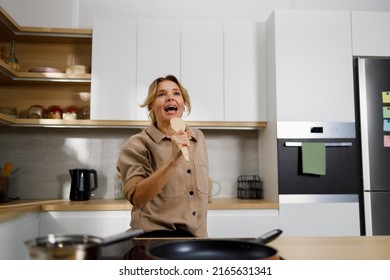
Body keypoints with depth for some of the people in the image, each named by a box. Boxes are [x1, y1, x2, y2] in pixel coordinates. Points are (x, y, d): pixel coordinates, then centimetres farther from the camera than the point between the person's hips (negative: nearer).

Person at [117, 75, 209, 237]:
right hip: (156, 238, -3)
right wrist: (173, 160, -29)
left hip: (196, 236, 4)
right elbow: (137, 198, -20)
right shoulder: (137, 145, -9)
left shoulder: (198, 138, 5)